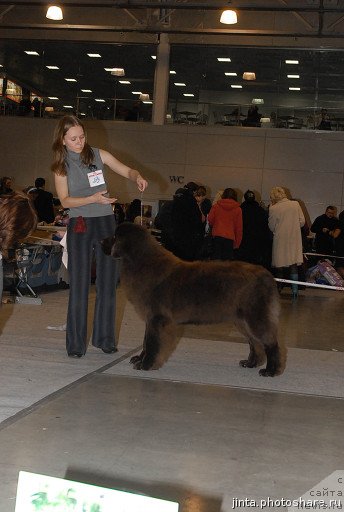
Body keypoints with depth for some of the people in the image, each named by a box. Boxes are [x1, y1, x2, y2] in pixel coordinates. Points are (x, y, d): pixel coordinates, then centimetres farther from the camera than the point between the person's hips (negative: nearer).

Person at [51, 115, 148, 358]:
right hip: (79, 227, -1)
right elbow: (65, 200, -4)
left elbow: (127, 171, 7)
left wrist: (138, 177, -16)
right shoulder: (61, 165, 3)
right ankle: (76, 343, 4)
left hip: (106, 223, 1)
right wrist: (93, 198, -19)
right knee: (79, 285, -2)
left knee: (108, 283, 4)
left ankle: (105, 338, 14)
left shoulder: (98, 155, 4)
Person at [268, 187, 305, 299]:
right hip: (295, 239, 2)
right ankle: (295, 290, 1)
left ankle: (278, 289, 15)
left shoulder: (273, 209, -9)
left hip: (280, 239, -2)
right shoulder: (296, 204, -1)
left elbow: (271, 227, 0)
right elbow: (302, 221, 0)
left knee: (279, 266, 8)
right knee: (293, 265, 5)